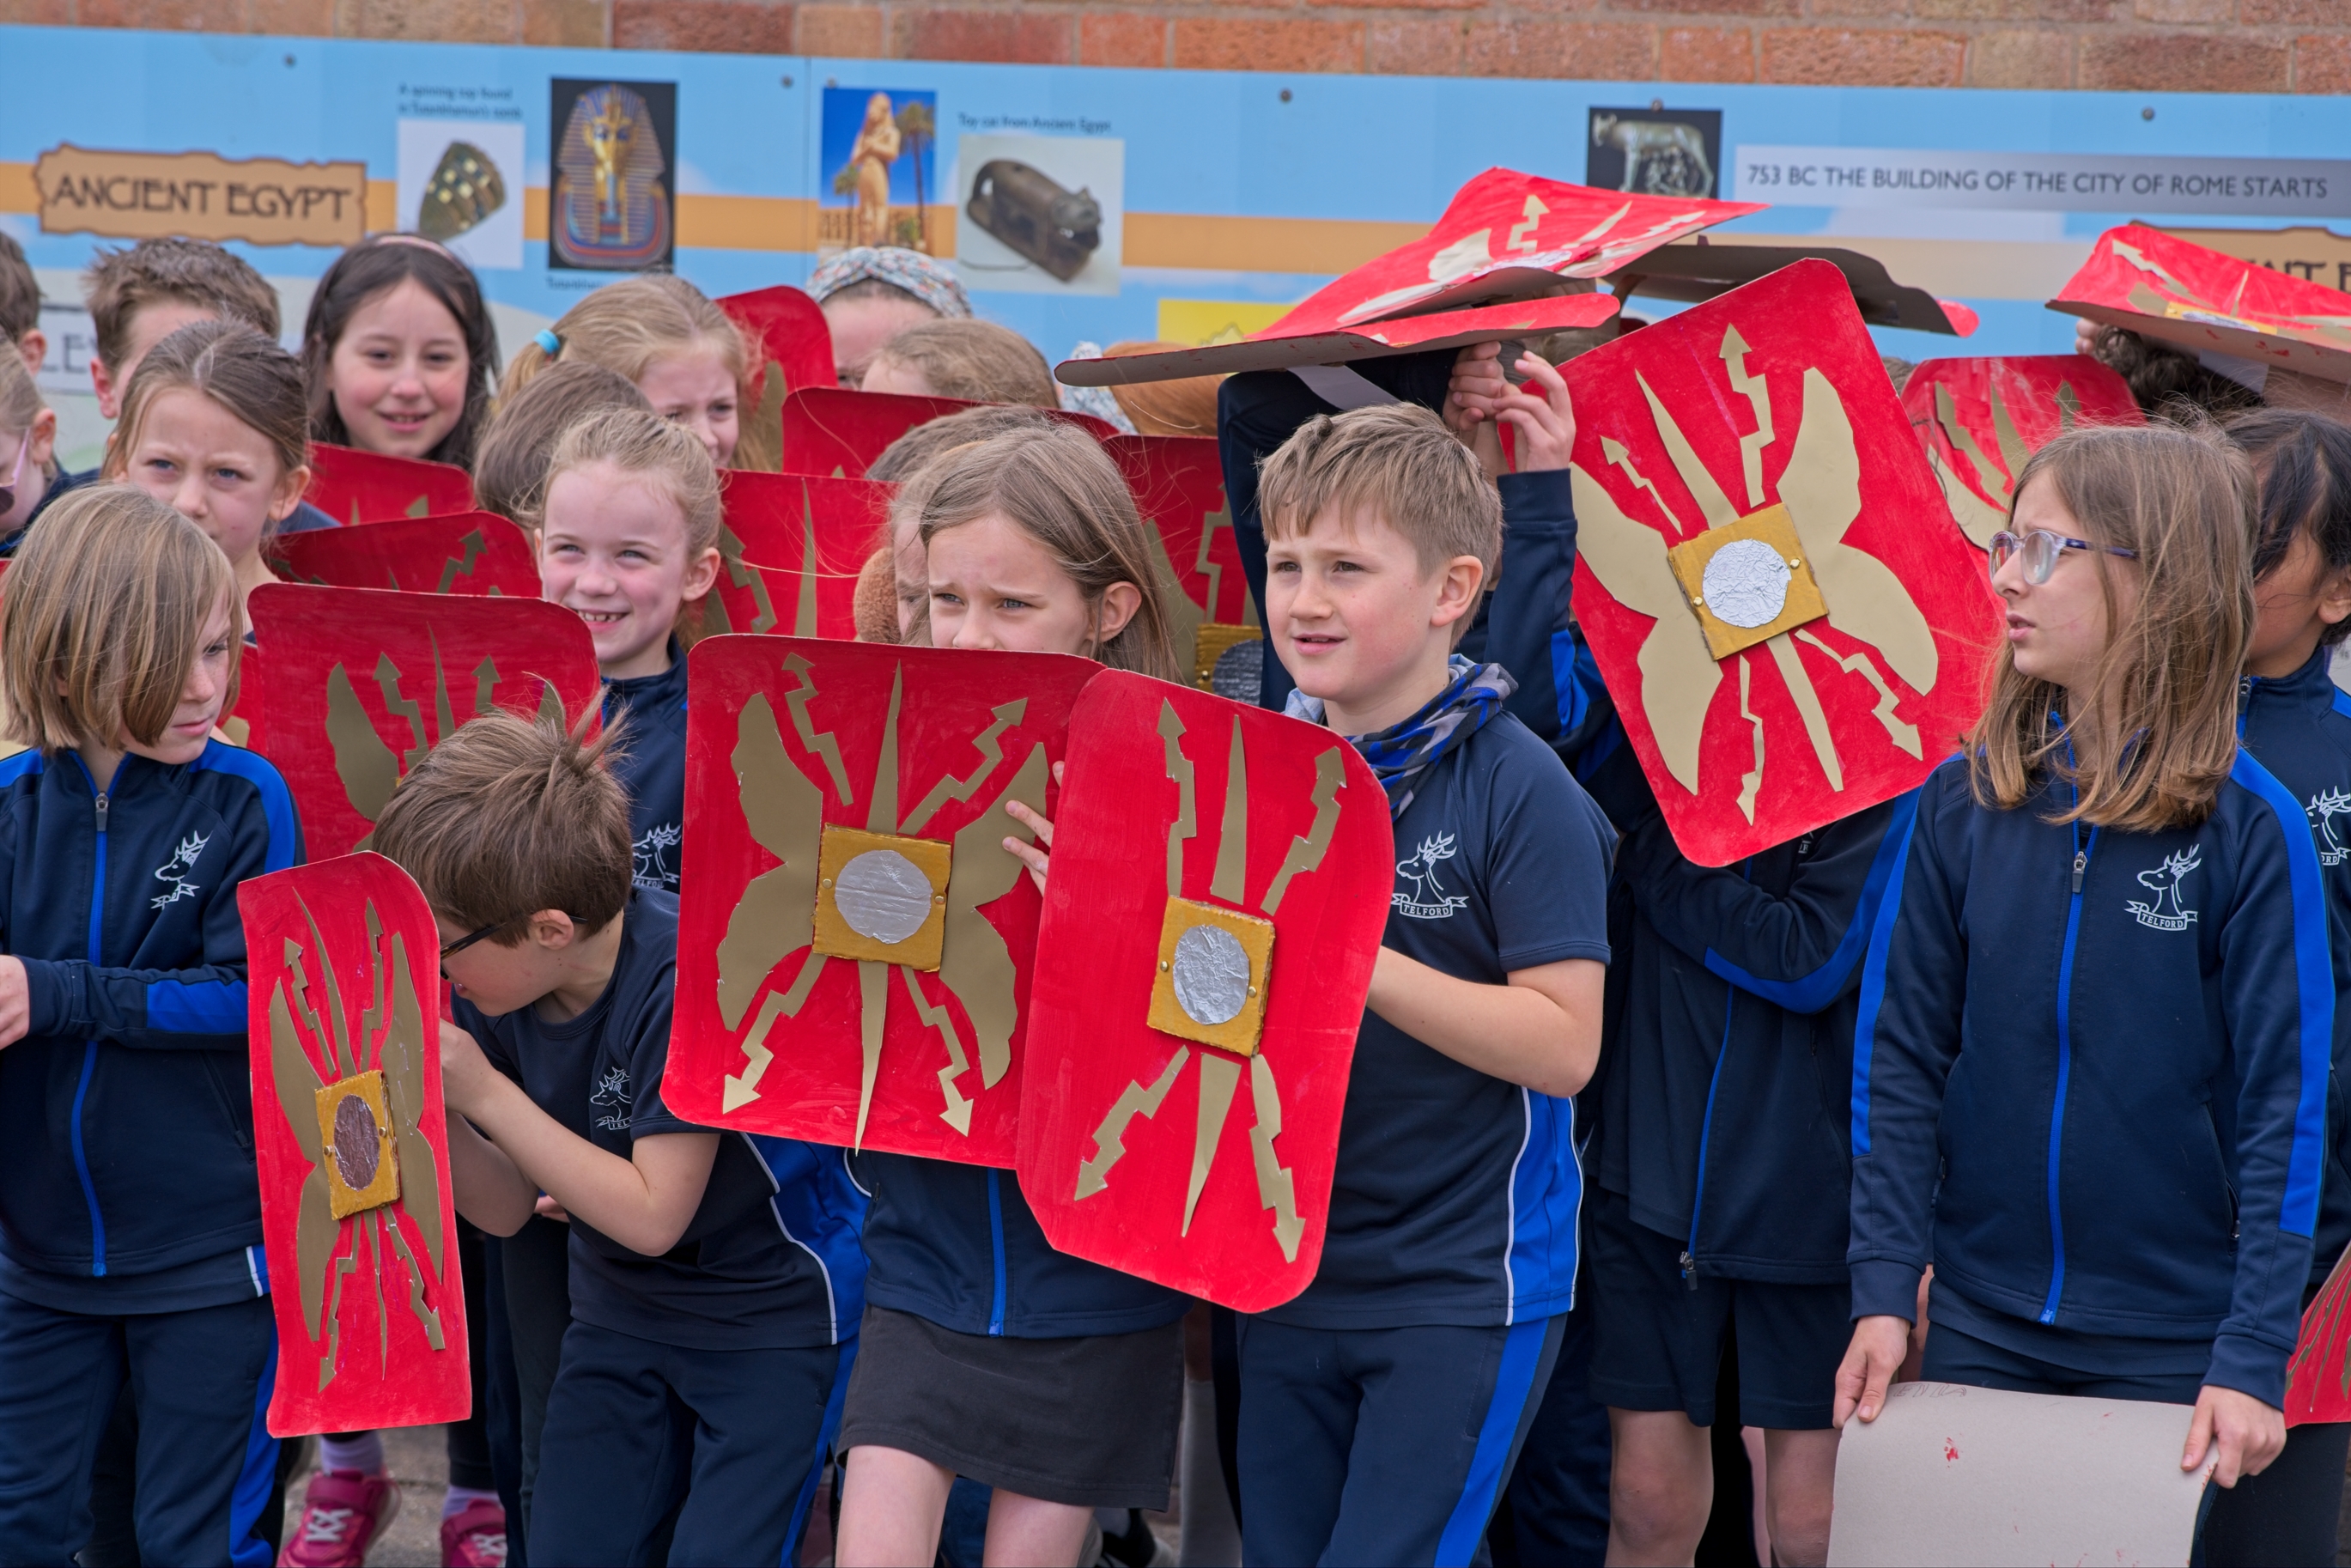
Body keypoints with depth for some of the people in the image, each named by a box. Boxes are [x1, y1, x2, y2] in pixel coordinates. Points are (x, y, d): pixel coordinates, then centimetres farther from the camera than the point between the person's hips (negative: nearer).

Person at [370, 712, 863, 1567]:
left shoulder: (683, 980, -29)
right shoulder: (493, 991, -8)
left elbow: (652, 1214, -28)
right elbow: (509, 1208, -1)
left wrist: (482, 1091, -27)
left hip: (773, 1314, -6)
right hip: (621, 1307, 7)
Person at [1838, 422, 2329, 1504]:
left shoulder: (2249, 828, -9)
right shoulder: (1962, 804, 1)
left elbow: (2286, 1105, -9)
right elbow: (1898, 1058, 3)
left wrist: (2254, 1359, -14)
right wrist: (1884, 1289, -5)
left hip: (2177, 1348, -3)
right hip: (1979, 1328, 3)